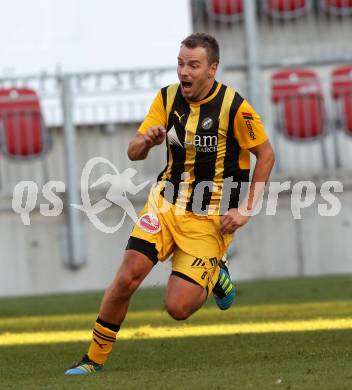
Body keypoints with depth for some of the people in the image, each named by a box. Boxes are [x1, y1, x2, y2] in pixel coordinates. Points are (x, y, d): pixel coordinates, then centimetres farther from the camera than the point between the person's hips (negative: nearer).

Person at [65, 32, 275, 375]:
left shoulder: (234, 107, -14)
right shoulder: (167, 97, -1)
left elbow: (265, 155, -3)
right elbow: (133, 152, 3)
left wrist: (246, 211, -8)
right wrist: (147, 141, -22)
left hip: (209, 220, -4)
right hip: (166, 204, 4)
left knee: (178, 308, -14)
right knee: (127, 277, -16)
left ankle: (214, 277, 20)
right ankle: (95, 358, 1)